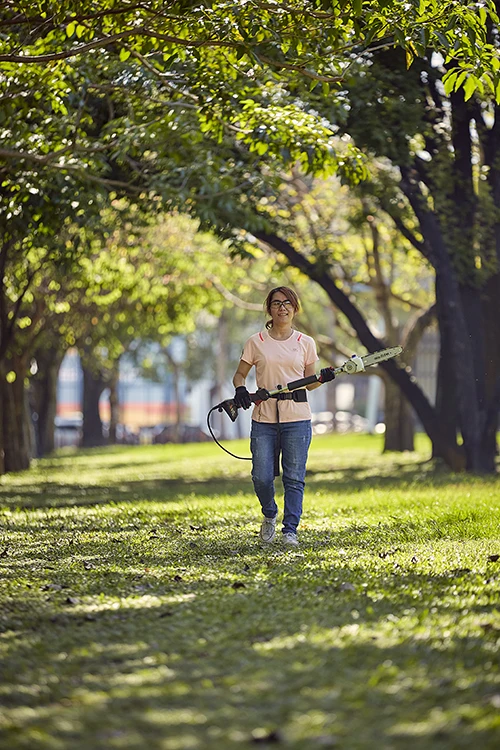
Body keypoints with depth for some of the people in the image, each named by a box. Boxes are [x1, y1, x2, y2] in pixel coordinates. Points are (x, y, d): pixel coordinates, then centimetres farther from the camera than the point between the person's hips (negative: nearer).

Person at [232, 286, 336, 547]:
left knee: (294, 478, -3)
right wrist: (240, 389, -8)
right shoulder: (256, 342, 6)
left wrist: (323, 378, -9)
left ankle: (290, 530, 2)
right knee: (261, 477, -3)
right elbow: (240, 374, 13)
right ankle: (269, 515, 26)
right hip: (264, 418, 0)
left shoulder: (305, 343, 8)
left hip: (297, 419, 0)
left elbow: (310, 383, 12)